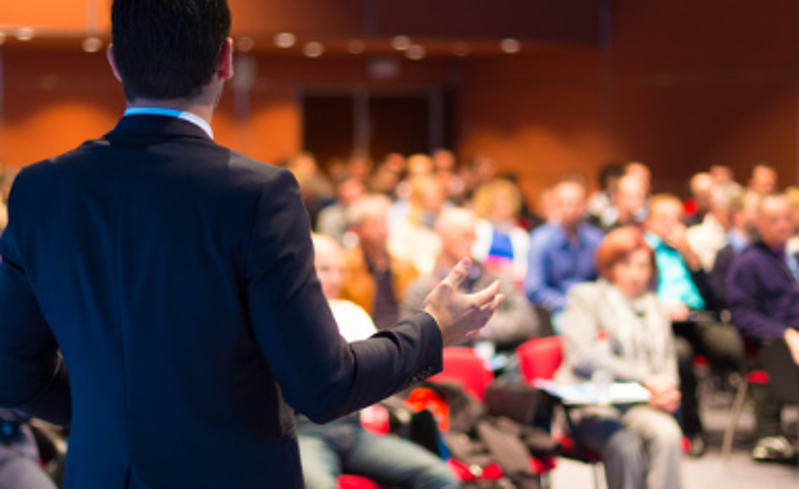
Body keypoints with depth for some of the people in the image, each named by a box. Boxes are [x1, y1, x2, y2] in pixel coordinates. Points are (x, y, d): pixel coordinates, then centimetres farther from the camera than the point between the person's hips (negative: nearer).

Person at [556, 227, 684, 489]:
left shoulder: (655, 308, 25)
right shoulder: (585, 297, 8)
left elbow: (668, 362, 24)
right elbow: (582, 357, -6)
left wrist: (667, 390, -2)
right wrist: (644, 377, -12)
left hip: (643, 404, 4)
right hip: (593, 404, -4)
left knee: (667, 434, -31)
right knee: (625, 445, -36)